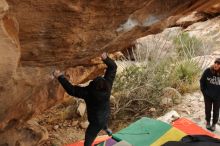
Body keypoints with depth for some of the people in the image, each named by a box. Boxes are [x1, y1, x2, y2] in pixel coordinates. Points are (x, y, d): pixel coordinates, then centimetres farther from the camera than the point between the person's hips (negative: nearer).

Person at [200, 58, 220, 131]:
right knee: (208, 109, 16)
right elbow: (202, 81, -1)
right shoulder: (208, 71, -14)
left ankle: (214, 124, 34)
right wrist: (204, 91, -2)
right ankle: (208, 122, 38)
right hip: (208, 95, 1)